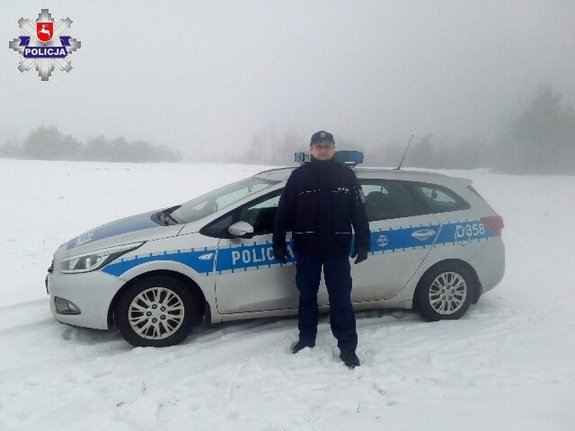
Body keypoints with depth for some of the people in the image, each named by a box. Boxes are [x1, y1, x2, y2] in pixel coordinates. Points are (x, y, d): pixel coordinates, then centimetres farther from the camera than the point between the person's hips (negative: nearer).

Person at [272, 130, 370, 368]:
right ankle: (306, 340, 29)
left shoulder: (346, 175, 4)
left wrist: (363, 243, -1)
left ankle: (347, 348, 12)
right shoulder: (299, 175, 2)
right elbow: (283, 211, 3)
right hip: (306, 248, 1)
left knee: (341, 298, 3)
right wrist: (278, 242, 1)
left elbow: (359, 212, 4)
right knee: (307, 295, 12)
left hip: (337, 248, 0)